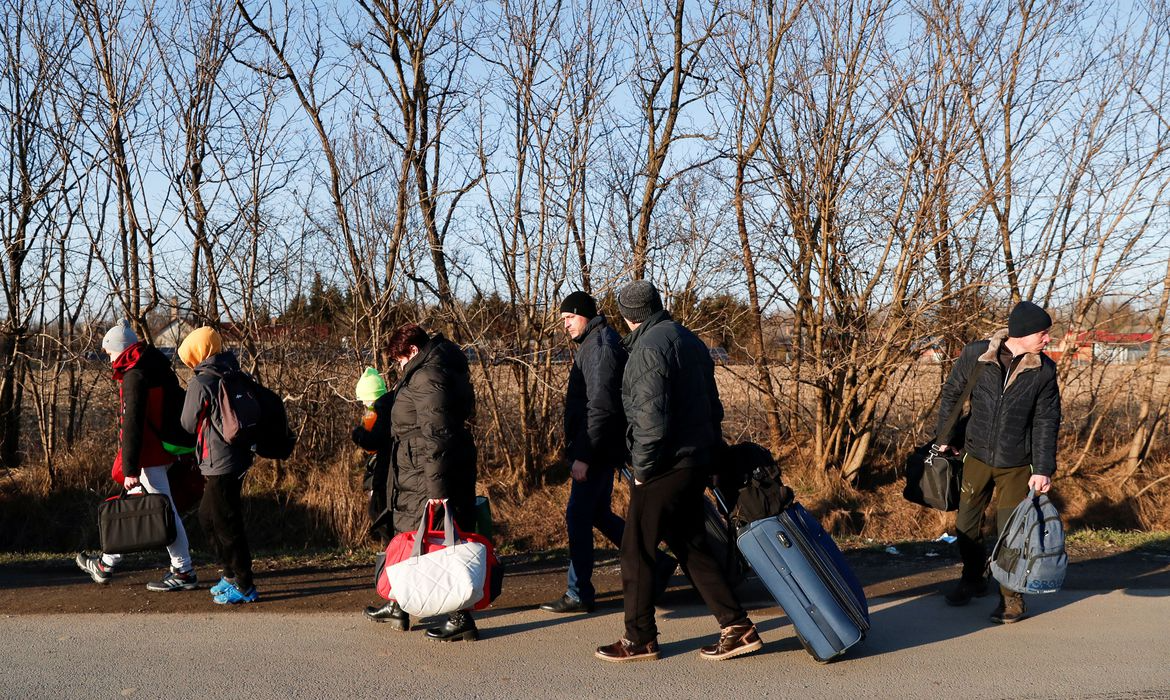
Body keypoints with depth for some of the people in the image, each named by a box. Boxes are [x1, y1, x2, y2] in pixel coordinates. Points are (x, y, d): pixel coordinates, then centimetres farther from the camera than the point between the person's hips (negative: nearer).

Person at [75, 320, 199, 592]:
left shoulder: (135, 376, -17)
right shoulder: (157, 368, 11)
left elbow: (132, 425, -20)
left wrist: (130, 469, -20)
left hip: (148, 457, -10)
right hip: (161, 450, 10)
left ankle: (184, 573, 5)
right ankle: (106, 565, 32)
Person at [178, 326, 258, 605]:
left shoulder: (201, 383, -15)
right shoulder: (233, 374, 7)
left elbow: (189, 424, -5)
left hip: (220, 462, -9)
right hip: (239, 455, 9)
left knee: (226, 524, 0)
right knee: (207, 515, 21)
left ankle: (245, 587, 7)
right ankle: (232, 574, 28)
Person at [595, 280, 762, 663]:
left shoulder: (649, 347, -15)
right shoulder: (690, 341, 15)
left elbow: (651, 417, -23)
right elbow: (712, 405, 19)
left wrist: (642, 469, -14)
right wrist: (712, 452, 21)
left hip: (665, 467, -9)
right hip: (697, 463, 9)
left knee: (637, 551, 3)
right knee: (690, 545, 16)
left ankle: (640, 639, 14)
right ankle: (737, 627, 16)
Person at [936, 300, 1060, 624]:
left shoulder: (1044, 370, -9)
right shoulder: (975, 355, -11)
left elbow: (1046, 422, -5)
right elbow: (951, 394, 4)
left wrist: (1043, 469, -11)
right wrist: (944, 437, 9)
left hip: (1017, 465, -1)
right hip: (977, 457, 1)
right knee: (966, 525, 14)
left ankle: (1011, 596, 18)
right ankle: (972, 579, 36)